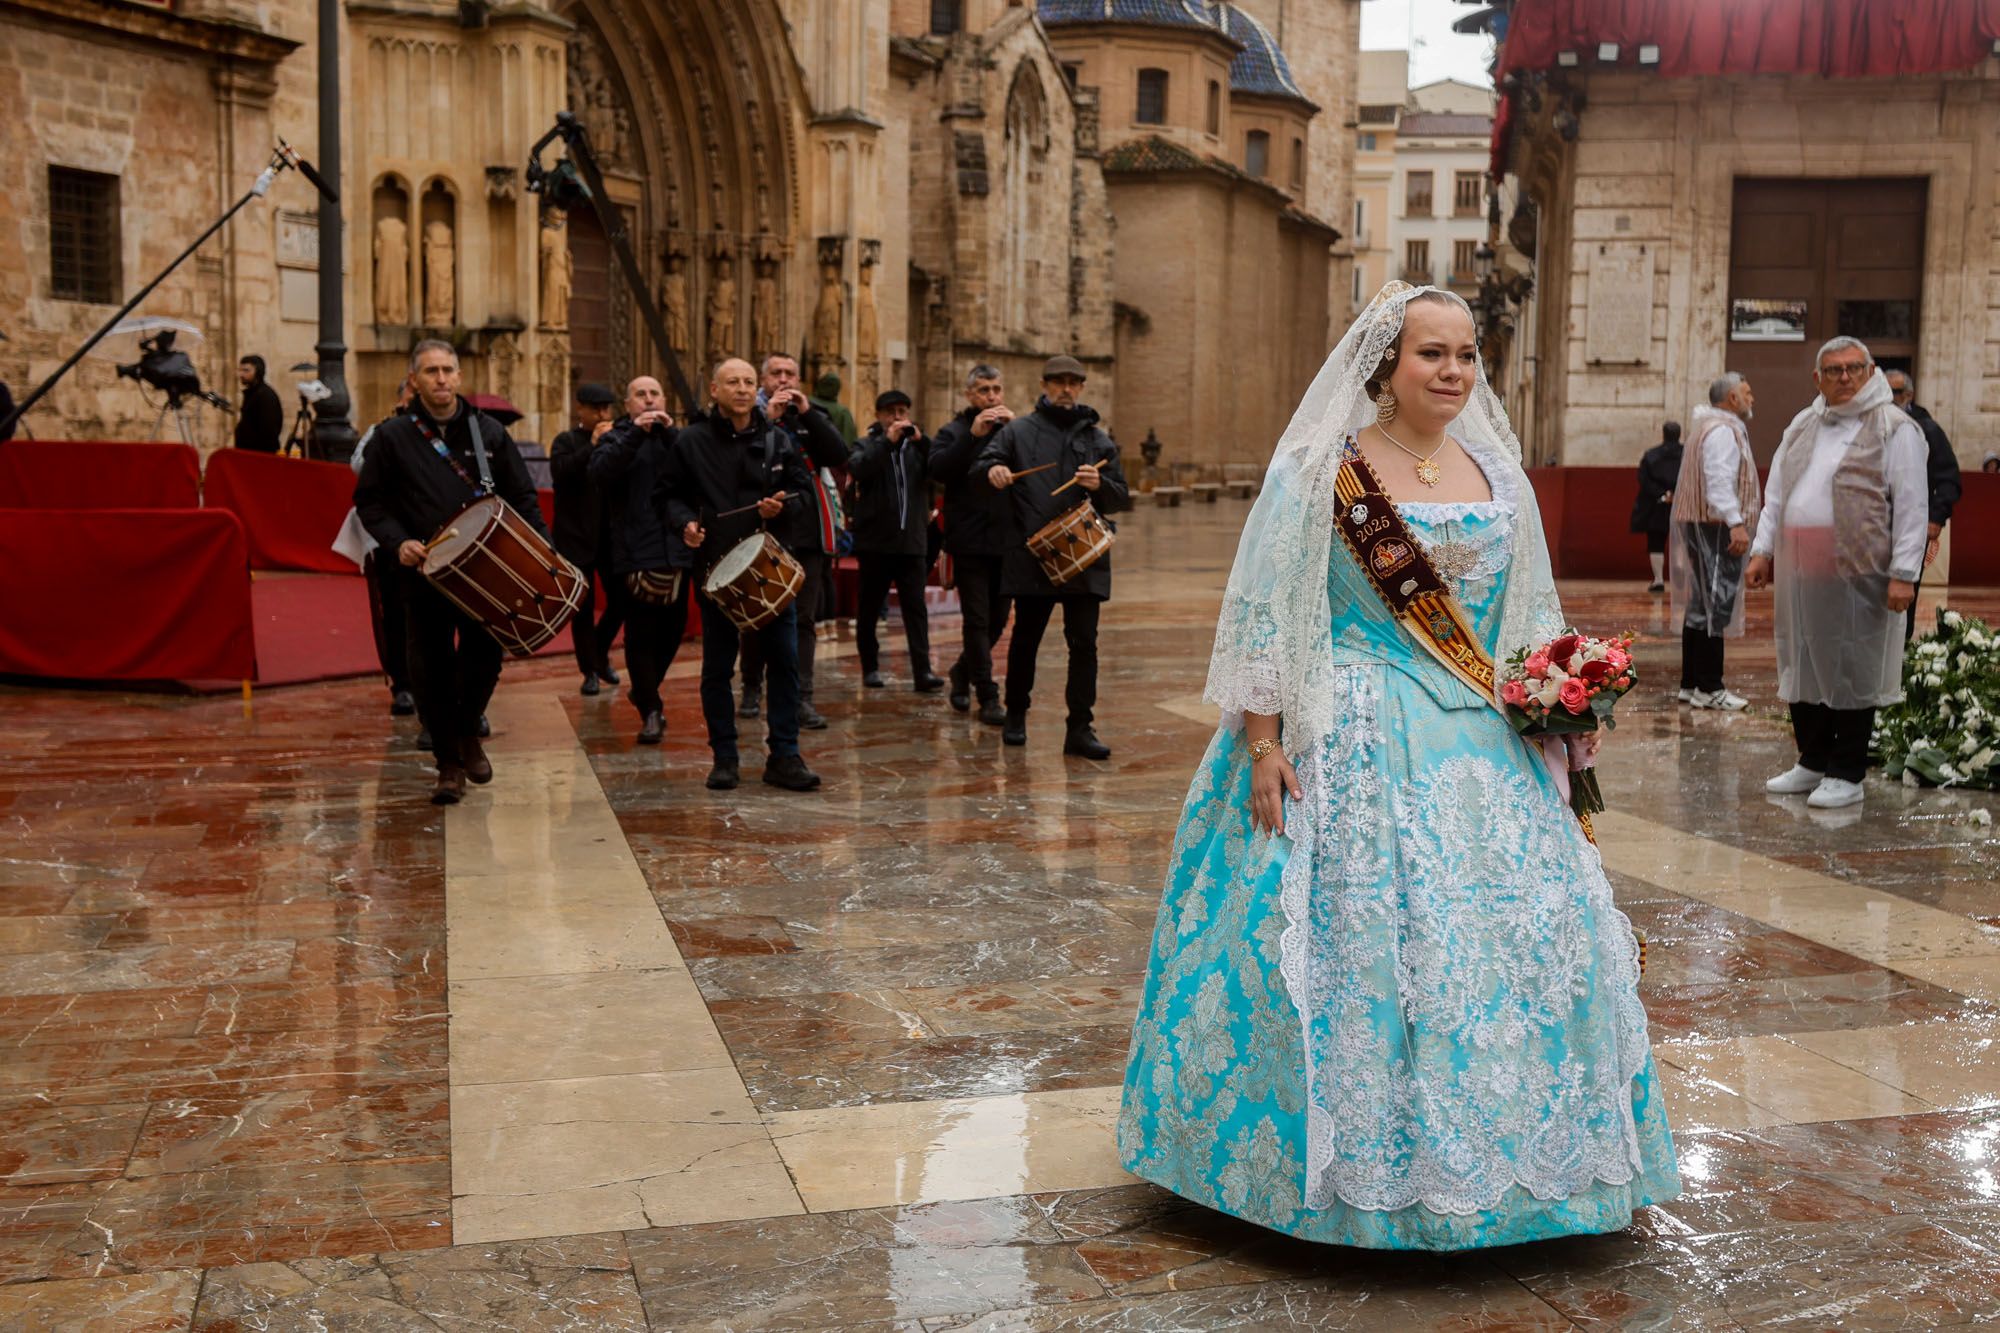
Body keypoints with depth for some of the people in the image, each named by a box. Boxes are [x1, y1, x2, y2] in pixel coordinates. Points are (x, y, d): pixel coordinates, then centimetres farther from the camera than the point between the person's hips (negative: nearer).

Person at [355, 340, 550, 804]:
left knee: (485, 658, 1)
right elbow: (368, 500, 6)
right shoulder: (393, 436, 3)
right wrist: (397, 541, -11)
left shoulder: (488, 431, 7)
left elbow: (522, 497, 9)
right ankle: (449, 764, 15)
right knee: (432, 671, 1)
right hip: (423, 574, -1)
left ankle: (467, 731, 31)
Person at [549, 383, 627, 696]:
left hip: (613, 536, 3)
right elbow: (559, 473, -17)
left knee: (621, 601, 2)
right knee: (583, 605, 2)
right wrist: (592, 445, -19)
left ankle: (600, 652, 27)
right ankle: (590, 670, 12)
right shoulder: (567, 441, 1)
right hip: (577, 537, -3)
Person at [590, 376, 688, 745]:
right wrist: (636, 434, -20)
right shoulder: (617, 438, 6)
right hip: (635, 554, -3)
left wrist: (671, 434, -13)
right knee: (641, 634, -6)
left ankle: (644, 690, 32)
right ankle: (650, 711, 2)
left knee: (673, 629, 11)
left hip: (676, 552, 4)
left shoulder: (676, 437, 14)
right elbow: (600, 474, -15)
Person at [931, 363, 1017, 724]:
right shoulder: (954, 432, 1)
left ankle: (963, 671, 35)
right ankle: (988, 698, 0)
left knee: (998, 619, 13)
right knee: (977, 620, -4)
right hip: (970, 542, -4)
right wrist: (972, 436, -22)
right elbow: (937, 469, -17)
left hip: (1008, 542, 4)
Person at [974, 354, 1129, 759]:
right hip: (1032, 555, -1)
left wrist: (1099, 485, -12)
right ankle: (1015, 714, 28)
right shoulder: (1019, 430, 7)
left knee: (1084, 642, -3)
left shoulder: (1098, 439, 12)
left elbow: (1122, 498, 11)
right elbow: (984, 461, -1)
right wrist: (993, 469, -25)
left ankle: (1080, 728, 1)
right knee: (1025, 638, 10)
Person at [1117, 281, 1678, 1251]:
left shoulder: (1496, 473, 12)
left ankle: (1495, 1146, 22)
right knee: (1356, 932, -4)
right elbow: (1265, 615, -8)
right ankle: (1366, 1158, 13)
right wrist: (1262, 741, -15)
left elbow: (1530, 616, 17)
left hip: (1483, 744, 5)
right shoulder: (1317, 471, -4)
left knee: (1515, 927, 4)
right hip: (1350, 743, -5)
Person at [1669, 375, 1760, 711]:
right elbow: (1719, 481, -24)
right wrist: (1736, 523, -30)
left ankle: (1691, 683, 19)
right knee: (1714, 606, -9)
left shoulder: (1711, 428, 22)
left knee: (1700, 606, 13)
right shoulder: (1722, 431, -12)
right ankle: (1708, 688, -9)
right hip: (1715, 528, -11)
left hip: (1702, 526, 11)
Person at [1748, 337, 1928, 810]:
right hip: (1799, 571, 6)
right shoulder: (1802, 426, 16)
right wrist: (1763, 550, 12)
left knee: (1853, 669, -1)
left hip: (1857, 575, -6)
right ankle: (1812, 762, 25)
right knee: (1802, 664, 12)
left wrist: (1903, 573, -13)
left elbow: (1912, 505, -7)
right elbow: (1777, 495, 21)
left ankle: (1846, 775, 9)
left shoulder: (1894, 428, -3)